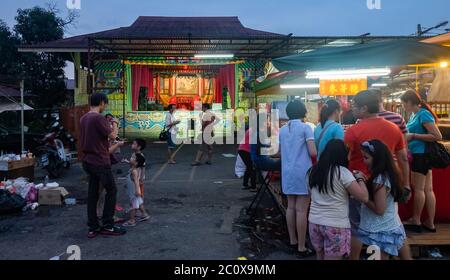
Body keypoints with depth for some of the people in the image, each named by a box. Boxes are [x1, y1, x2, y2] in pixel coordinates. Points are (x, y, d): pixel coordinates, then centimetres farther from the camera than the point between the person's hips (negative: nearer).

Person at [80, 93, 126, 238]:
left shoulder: (83, 118, 10)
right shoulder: (99, 118, -18)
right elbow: (112, 135, -18)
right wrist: (115, 124, 0)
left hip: (88, 161, 9)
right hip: (100, 161, -8)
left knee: (92, 193, 11)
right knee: (111, 190, 4)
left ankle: (93, 228, 15)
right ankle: (107, 226, 8)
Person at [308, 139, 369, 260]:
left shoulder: (313, 171, 6)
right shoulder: (342, 172, -11)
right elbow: (364, 197, -15)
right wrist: (359, 178, 2)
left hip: (314, 222, 6)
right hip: (336, 225, -5)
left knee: (320, 257, 19)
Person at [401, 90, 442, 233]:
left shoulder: (423, 114, -15)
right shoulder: (414, 115, 12)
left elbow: (438, 136, -19)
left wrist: (413, 136, -19)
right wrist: (407, 136, 7)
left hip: (421, 155, -9)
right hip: (420, 155, 9)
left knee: (418, 189, 1)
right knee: (428, 189, 10)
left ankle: (416, 221, 13)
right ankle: (430, 223, 16)